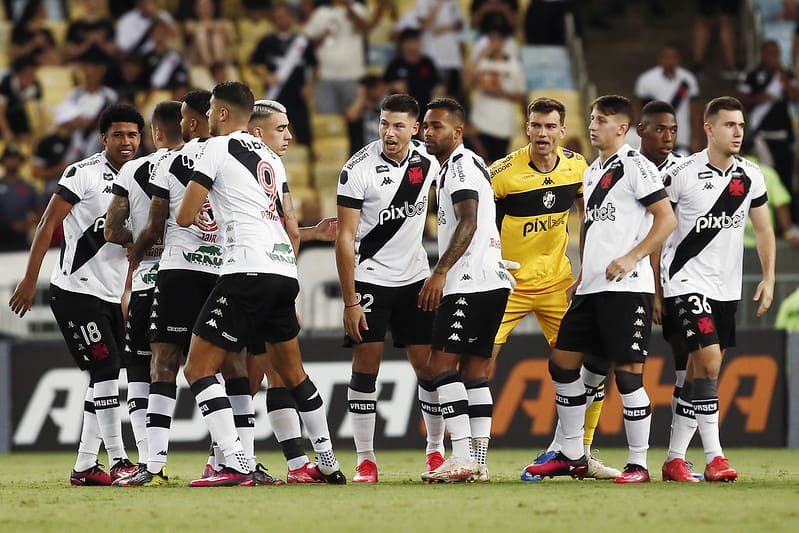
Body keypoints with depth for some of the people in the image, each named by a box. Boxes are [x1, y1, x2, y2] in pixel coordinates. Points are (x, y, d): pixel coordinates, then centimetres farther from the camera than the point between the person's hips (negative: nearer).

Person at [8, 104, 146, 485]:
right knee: (105, 368, -15)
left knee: (104, 380, 6)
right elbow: (48, 225, -10)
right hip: (75, 292, -7)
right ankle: (118, 461, -13)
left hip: (112, 296, 7)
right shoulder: (83, 174, -10)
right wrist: (30, 279, -14)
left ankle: (84, 467, 11)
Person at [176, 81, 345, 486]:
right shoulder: (270, 157, 23)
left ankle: (236, 466, -19)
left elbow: (185, 216, -2)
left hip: (248, 272, -8)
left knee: (198, 368, -6)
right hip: (285, 271, 8)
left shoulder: (218, 147, 0)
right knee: (292, 373, 22)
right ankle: (329, 464, 25)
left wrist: (195, 216, 22)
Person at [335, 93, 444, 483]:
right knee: (366, 367, -7)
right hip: (369, 278, -4)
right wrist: (350, 301, -17)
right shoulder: (359, 169, -15)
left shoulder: (427, 161, -1)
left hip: (414, 277, 4)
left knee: (428, 366, 1)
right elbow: (345, 239, -14)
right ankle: (365, 461, -1)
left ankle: (435, 451, 14)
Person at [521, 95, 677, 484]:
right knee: (562, 363, 9)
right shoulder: (592, 172, 18)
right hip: (591, 288, 9)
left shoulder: (636, 167, -7)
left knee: (627, 372, -8)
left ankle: (638, 464, -1)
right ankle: (571, 456, 18)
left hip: (626, 287, -9)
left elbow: (666, 219, -13)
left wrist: (631, 258, -19)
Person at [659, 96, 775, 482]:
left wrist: (769, 278, 4)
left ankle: (674, 459, 15)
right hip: (686, 282, -6)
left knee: (698, 372, 8)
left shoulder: (750, 176, 4)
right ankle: (714, 458, -18)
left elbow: (763, 229, 15)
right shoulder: (682, 174, -10)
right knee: (708, 360, -19)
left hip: (726, 288, 6)